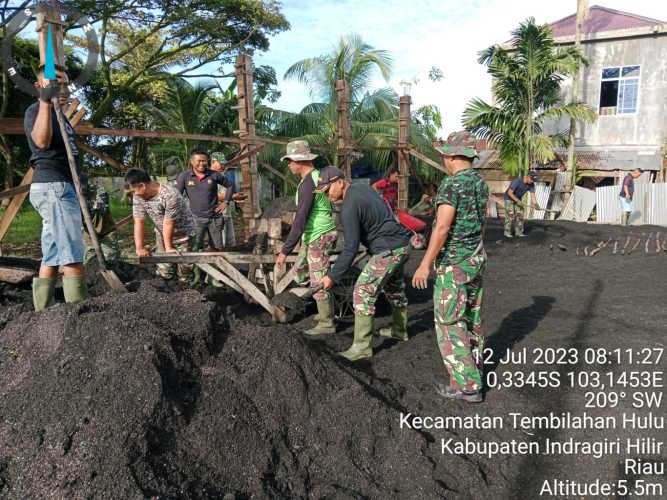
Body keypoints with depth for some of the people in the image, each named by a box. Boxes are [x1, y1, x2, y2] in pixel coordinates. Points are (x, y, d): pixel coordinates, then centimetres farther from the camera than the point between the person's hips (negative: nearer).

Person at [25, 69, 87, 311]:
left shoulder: (59, 114, 24)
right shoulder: (35, 110, -5)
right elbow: (42, 140, -26)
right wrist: (45, 102, -29)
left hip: (61, 187, 10)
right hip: (53, 187, -10)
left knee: (52, 259, 6)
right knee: (72, 256, -15)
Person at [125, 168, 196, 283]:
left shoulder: (170, 195, -32)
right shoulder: (138, 196, -12)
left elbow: (168, 224, -25)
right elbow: (139, 222, -13)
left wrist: (168, 247, -16)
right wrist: (139, 247, -20)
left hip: (183, 234, -5)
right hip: (163, 236, 5)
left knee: (184, 268, -1)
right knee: (163, 273, 4)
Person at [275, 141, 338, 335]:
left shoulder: (307, 184, -22)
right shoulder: (317, 176, 8)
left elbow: (300, 221, -27)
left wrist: (285, 251, -25)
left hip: (319, 237, -11)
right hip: (313, 236, 11)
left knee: (318, 282, -2)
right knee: (300, 269, 21)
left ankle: (326, 323, 12)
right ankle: (325, 311, 29)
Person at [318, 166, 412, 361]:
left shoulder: (349, 208, -21)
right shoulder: (361, 187, 7)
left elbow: (350, 249, -23)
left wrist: (333, 276, -17)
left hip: (388, 250, -10)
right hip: (401, 243, 10)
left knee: (363, 291, -10)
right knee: (394, 287, 25)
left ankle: (362, 346, -7)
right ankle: (399, 330, 43)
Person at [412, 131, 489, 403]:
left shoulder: (452, 183, -20)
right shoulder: (480, 183, 8)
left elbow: (442, 228, -24)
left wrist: (425, 264, -20)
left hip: (453, 263, -9)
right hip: (476, 258, 9)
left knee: (449, 322, -1)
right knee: (471, 316, 18)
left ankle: (467, 385, 2)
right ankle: (473, 369, 32)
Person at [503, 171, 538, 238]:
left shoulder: (531, 184, -14)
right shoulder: (517, 181, -34)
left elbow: (533, 195, -19)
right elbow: (509, 193, -33)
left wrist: (535, 204, -36)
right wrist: (518, 201, -36)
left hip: (518, 199, 6)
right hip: (509, 198, -6)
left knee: (520, 215, -1)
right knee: (510, 215, -12)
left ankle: (518, 232, 5)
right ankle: (507, 232, -1)